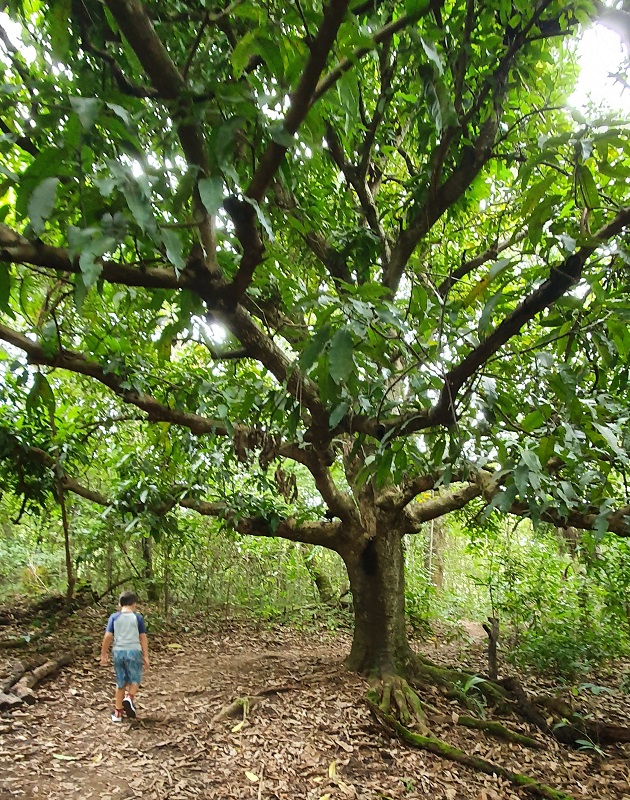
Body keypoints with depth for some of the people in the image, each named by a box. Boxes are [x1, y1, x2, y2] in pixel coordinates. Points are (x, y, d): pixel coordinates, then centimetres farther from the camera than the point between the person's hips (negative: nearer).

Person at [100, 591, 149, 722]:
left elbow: (108, 636, -2)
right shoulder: (137, 617, 0)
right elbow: (143, 637, -1)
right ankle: (130, 697, -15)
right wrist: (146, 656, 4)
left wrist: (104, 654, 8)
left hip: (118, 652, 3)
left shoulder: (114, 617, 4)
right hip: (134, 651, -3)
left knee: (121, 682, 16)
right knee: (135, 678, 13)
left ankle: (118, 712, 20)